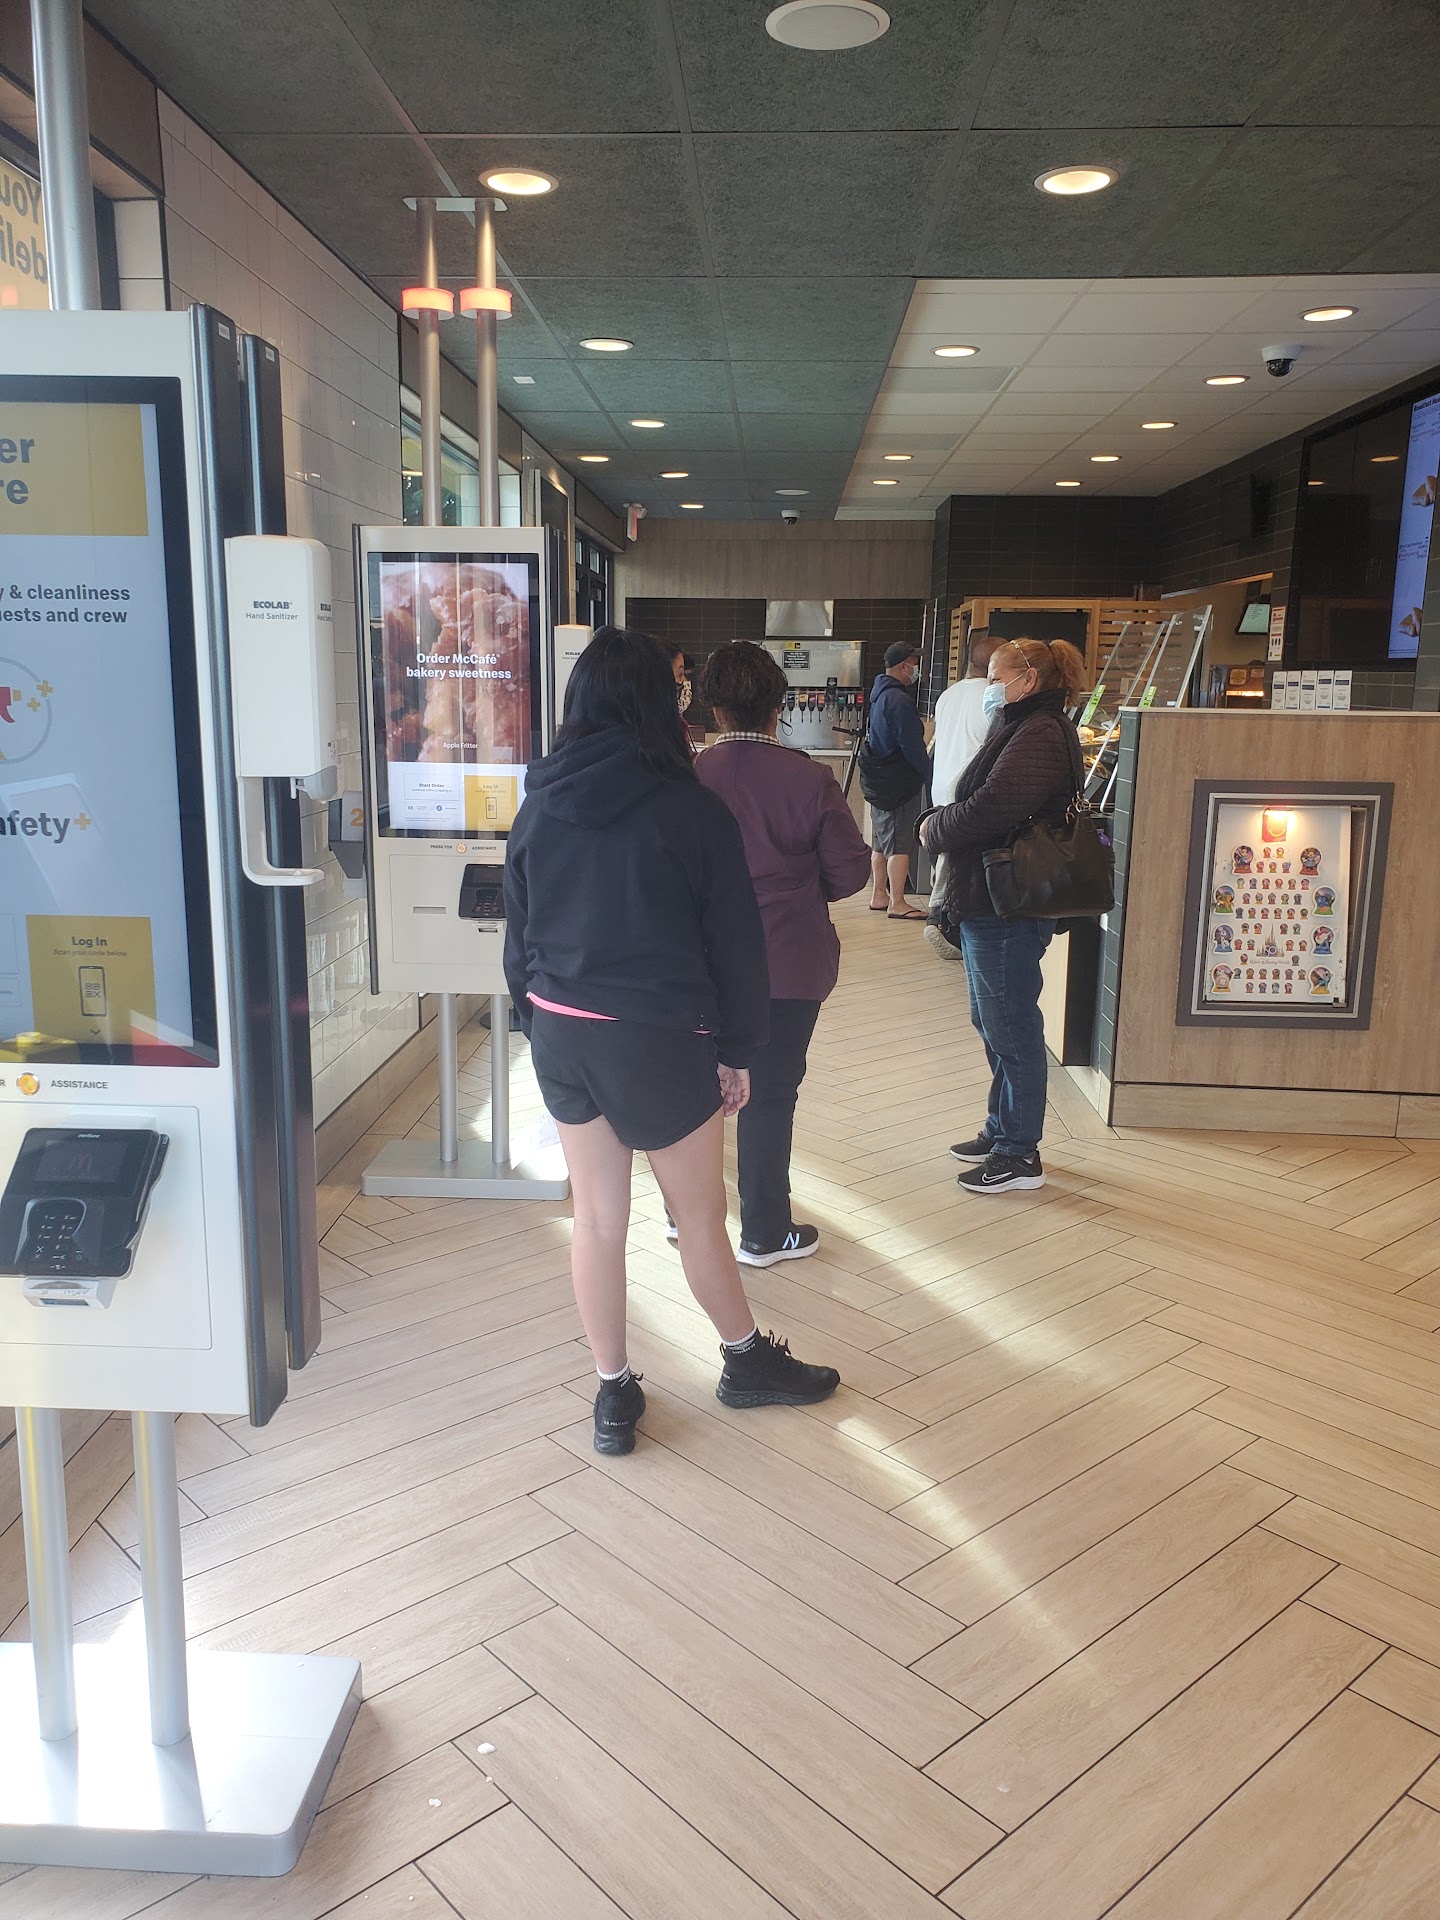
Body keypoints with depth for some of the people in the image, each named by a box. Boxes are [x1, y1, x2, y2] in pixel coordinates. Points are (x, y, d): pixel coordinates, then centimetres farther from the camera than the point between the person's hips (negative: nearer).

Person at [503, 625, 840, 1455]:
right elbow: (735, 943, -8)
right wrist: (739, 1051, 2)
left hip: (560, 1034, 5)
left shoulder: (541, 804, 0)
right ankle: (748, 1360, 35)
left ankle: (615, 1393, 26)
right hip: (659, 1040, -4)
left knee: (597, 1217, 14)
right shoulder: (693, 811, -13)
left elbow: (518, 930, 8)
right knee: (701, 1214, 14)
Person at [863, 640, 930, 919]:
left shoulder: (879, 694, 14)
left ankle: (879, 895, 22)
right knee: (900, 842, -7)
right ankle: (897, 903, -6)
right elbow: (912, 745, -20)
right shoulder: (899, 700, -17)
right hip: (900, 781, -10)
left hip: (878, 779, 10)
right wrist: (929, 773, -11)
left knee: (882, 841, 15)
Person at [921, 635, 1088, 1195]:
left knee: (1012, 1029, -1)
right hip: (987, 902, 11)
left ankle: (1020, 1155, 11)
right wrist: (941, 823, -2)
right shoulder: (1023, 728, 18)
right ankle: (1002, 1131, 33)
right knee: (993, 1022, 19)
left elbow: (991, 808, -27)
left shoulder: (1040, 735, -17)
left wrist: (935, 828, -11)